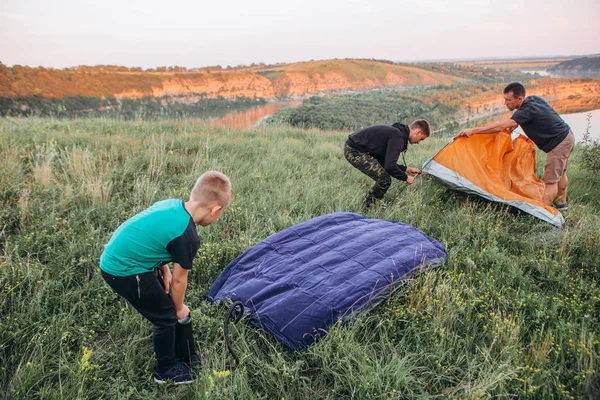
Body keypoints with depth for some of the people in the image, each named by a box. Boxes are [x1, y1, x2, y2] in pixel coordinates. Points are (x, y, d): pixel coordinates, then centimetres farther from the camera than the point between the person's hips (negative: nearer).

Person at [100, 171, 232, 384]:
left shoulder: (171, 204, -1)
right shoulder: (188, 236, -23)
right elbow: (179, 280, -10)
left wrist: (165, 270, 7)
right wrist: (179, 308, 7)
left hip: (116, 257, 9)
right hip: (125, 272, -9)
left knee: (169, 305, 19)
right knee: (167, 317, 7)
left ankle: (186, 355, 37)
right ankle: (166, 370, 29)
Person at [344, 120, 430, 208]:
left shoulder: (395, 131, 14)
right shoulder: (398, 137, -18)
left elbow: (387, 162, 20)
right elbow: (389, 166, -24)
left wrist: (406, 169, 19)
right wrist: (405, 177, -8)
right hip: (354, 151, -10)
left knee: (382, 176, 17)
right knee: (384, 180, -11)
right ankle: (367, 207, 5)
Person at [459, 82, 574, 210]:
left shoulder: (527, 111, -29)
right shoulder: (534, 99, -1)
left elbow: (500, 127, -33)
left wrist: (472, 131, -31)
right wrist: (515, 125, 8)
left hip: (559, 144, -10)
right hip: (567, 136, 10)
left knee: (551, 180, -7)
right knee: (559, 173, 24)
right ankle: (561, 203, 40)